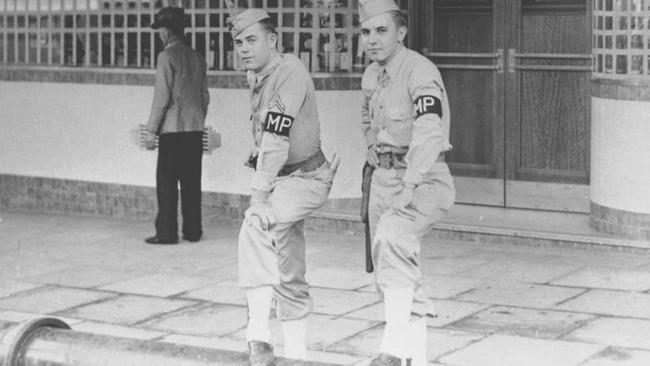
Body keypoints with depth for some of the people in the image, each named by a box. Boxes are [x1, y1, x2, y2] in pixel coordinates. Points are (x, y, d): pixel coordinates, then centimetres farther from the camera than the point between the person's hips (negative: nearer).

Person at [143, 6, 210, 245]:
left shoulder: (167, 56, -9)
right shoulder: (197, 58, 10)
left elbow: (162, 98, -13)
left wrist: (151, 130, -9)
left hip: (173, 129, -6)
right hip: (196, 129, 6)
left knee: (167, 182, -1)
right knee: (191, 181, 10)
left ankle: (167, 232, -1)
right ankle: (193, 231, 12)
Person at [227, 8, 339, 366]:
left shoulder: (291, 71, -19)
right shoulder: (255, 75, 9)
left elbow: (277, 139, -26)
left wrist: (259, 197, -30)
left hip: (307, 177, -9)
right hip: (281, 178, 9)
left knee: (256, 226, -31)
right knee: (287, 270, 12)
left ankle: (258, 334, -33)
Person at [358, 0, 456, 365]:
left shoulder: (421, 72, -17)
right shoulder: (372, 75, 9)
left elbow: (429, 133, -32)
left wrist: (409, 187, -38)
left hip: (425, 180, -9)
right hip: (384, 179, 9)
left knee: (393, 237, -34)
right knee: (388, 272, 10)